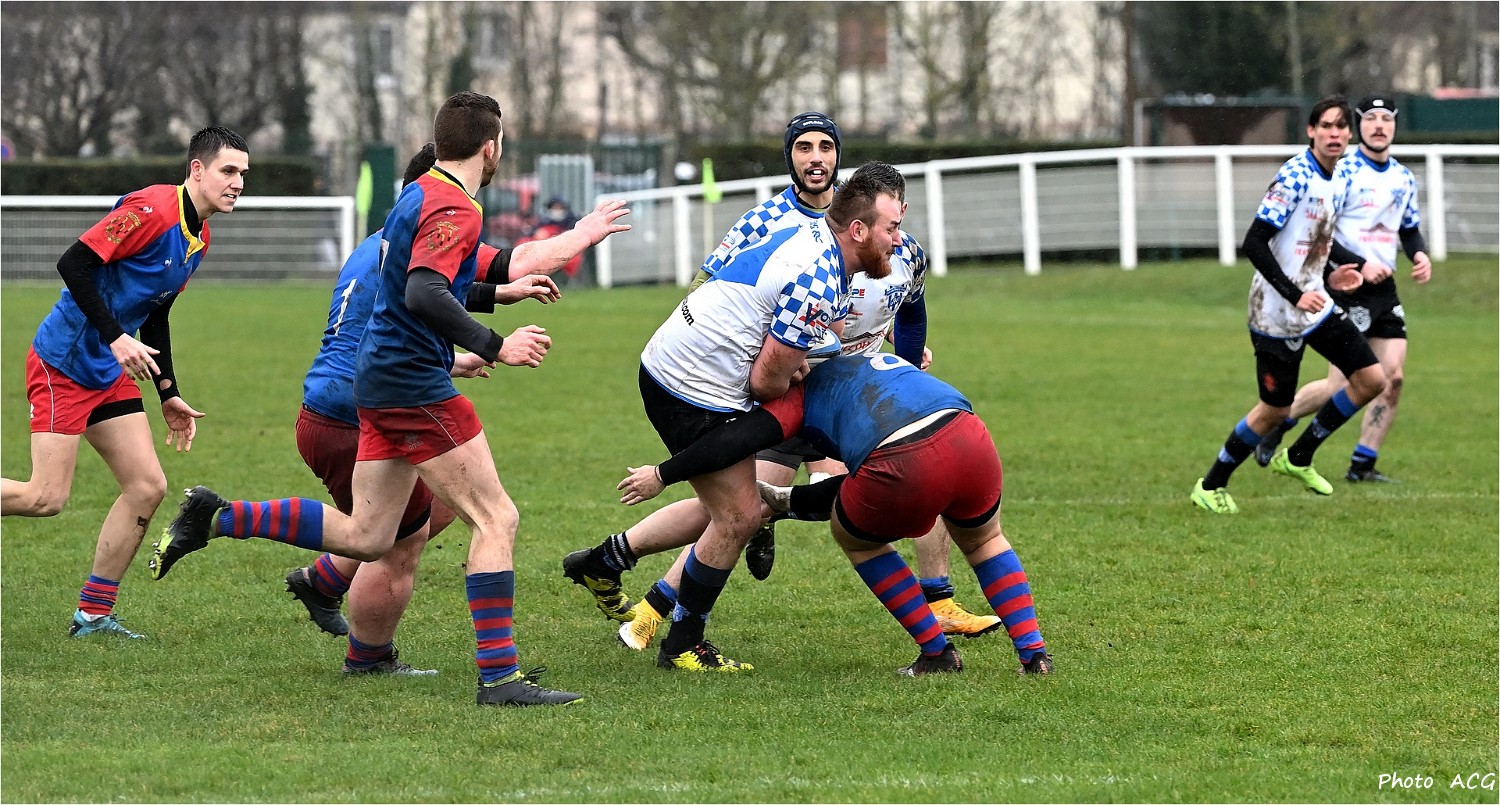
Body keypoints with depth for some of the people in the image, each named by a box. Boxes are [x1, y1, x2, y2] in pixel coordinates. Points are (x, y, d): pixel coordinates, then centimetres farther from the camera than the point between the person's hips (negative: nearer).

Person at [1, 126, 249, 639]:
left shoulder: (199, 239, 11)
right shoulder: (152, 209, -18)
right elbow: (74, 263, -23)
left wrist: (168, 394, 18)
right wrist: (115, 337, -28)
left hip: (111, 374, 9)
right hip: (63, 362, -9)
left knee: (148, 486, 2)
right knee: (47, 498, -14)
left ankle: (93, 615, 9)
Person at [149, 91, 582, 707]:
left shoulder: (419, 194, 15)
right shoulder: (455, 209, -15)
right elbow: (424, 294, -29)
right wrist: (493, 346, -29)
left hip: (379, 379, 9)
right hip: (416, 385, -9)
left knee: (364, 536, 13)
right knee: (496, 520, -8)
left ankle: (214, 519, 14)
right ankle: (498, 675, -13)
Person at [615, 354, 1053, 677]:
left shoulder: (807, 386, 21)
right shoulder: (883, 362, 39)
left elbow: (742, 437, 5)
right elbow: (856, 487, 40)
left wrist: (663, 475, 13)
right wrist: (785, 500, 47)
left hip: (904, 471, -5)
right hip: (970, 442, 5)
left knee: (854, 537, 27)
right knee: (983, 541, 35)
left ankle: (936, 651, 26)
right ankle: (1033, 651, 24)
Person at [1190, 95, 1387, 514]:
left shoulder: (1341, 177, 7)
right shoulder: (1294, 177, -20)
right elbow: (1254, 244, -23)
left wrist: (1346, 264, 10)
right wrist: (1295, 295, -28)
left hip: (1316, 304, 8)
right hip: (1277, 314, -8)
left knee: (1372, 379, 3)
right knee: (1275, 408, -1)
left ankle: (1298, 458, 19)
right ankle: (1210, 486, 17)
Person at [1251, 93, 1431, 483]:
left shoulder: (1404, 177, 13)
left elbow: (1410, 228, 26)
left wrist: (1420, 254, 4)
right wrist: (1358, 266, -21)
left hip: (1383, 287, 7)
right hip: (1344, 286, -7)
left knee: (1394, 377, -3)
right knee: (1341, 386, -10)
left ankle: (1362, 465, 6)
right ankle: (1274, 424, 14)